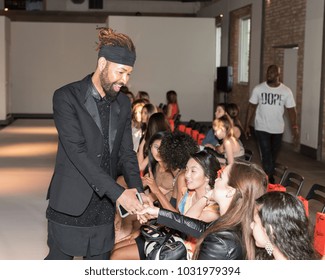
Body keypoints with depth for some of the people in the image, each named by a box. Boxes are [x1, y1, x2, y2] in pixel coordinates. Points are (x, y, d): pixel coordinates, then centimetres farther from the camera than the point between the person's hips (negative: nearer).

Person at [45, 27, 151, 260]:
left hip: (104, 206, 6)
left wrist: (137, 191, -9)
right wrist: (117, 193, -25)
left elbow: (126, 153, 8)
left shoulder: (123, 104, 7)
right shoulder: (66, 97, -12)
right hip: (72, 204, -5)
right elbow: (77, 152, -21)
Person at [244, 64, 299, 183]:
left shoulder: (286, 91, -5)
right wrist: (247, 125, -2)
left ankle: (269, 177, 35)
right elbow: (251, 107, 0)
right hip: (262, 128, -2)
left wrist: (295, 127, -13)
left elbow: (291, 110, -3)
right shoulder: (258, 89, -6)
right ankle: (269, 179, -7)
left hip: (278, 129, 2)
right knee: (266, 155, -11)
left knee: (273, 156, 16)